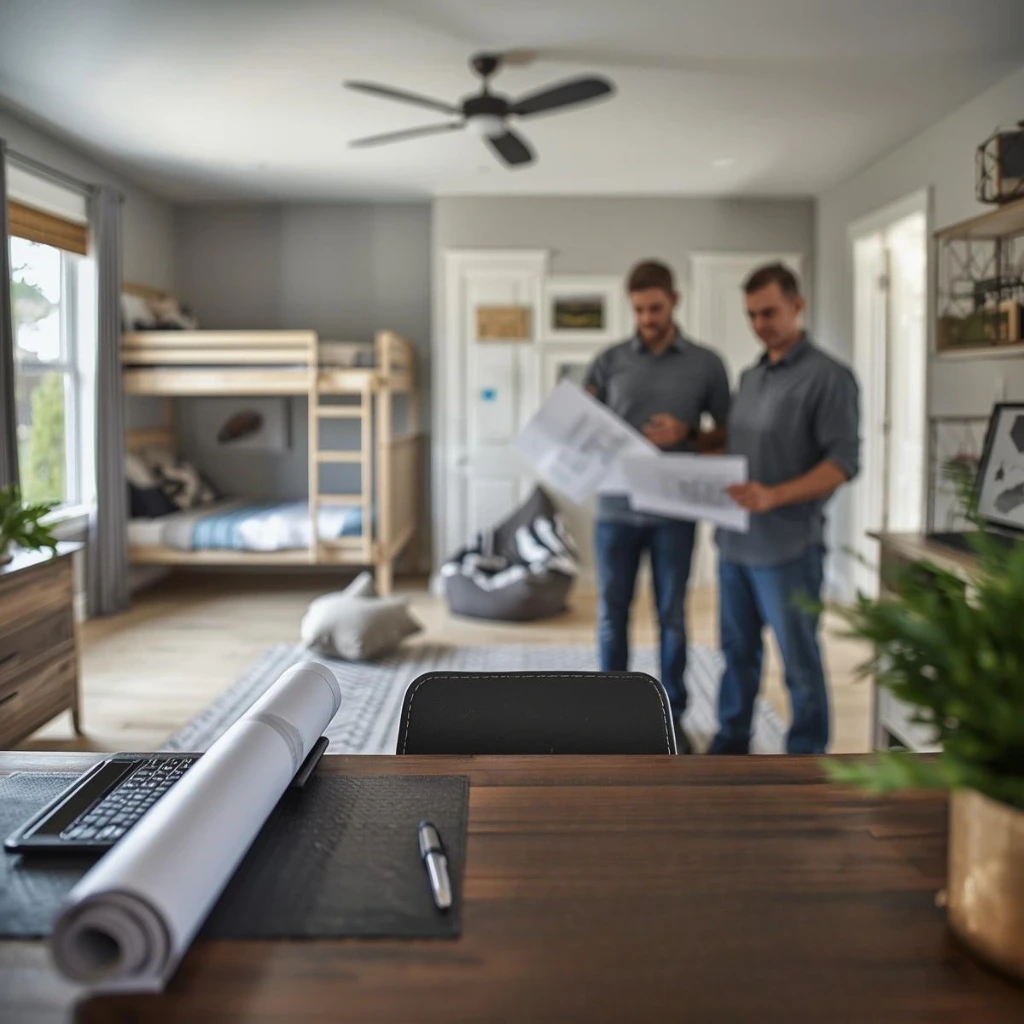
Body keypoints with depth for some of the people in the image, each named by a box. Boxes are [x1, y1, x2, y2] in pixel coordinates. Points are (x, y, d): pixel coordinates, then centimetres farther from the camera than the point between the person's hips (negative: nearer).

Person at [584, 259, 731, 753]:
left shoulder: (706, 364, 3)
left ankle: (672, 716, 22)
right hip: (616, 508, 1)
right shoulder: (609, 361, 4)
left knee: (672, 615, 8)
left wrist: (685, 435, -12)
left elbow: (727, 435, 6)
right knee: (613, 614, 8)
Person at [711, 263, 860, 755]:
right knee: (738, 649, 15)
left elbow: (844, 462, -13)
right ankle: (731, 741, 29)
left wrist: (774, 496, -24)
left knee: (800, 659, 4)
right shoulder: (750, 377, 15)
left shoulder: (827, 377, -7)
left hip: (787, 545, -6)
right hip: (734, 540, 6)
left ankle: (806, 755, 19)